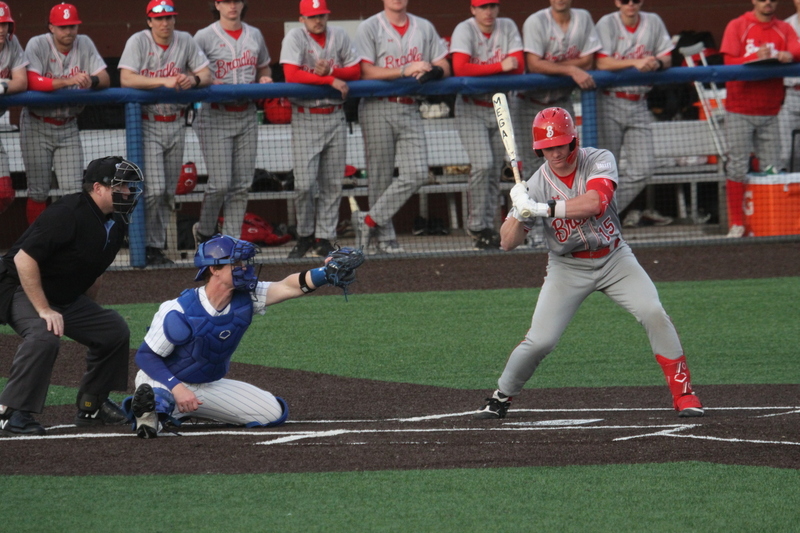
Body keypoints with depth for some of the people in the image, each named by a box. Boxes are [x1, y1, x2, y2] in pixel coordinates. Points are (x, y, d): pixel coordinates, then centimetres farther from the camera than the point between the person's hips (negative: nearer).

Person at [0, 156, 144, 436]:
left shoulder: (114, 227, 3)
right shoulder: (67, 214, -26)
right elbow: (24, 259, -29)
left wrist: (89, 315, 15)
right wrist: (44, 310, -29)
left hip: (67, 297, 9)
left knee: (114, 329, 5)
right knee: (44, 335, -35)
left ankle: (92, 405, 17)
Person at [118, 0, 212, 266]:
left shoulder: (185, 41, 3)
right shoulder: (138, 42, -9)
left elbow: (207, 76, 1)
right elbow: (126, 79, -21)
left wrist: (194, 79, -23)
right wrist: (164, 81, -30)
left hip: (175, 124, 5)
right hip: (147, 124, -5)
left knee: (168, 192, 7)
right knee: (154, 190, -13)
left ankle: (156, 247, 16)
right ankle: (149, 247, -2)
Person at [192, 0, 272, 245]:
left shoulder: (254, 35, 13)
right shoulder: (205, 37, -3)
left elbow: (264, 67, 26)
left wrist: (265, 78, 3)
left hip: (246, 117, 5)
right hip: (216, 117, -5)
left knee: (242, 185, 4)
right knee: (220, 183, -9)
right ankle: (205, 232, 14)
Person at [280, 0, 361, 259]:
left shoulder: (339, 36, 6)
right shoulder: (295, 38, -7)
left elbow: (355, 71, 4)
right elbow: (291, 74, -20)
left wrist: (329, 71, -14)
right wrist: (330, 80, -18)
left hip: (335, 118, 4)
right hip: (306, 119, -4)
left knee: (333, 183, 4)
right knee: (304, 183, -8)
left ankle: (324, 239, 10)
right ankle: (304, 236, 9)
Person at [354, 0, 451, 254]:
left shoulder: (424, 28, 15)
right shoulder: (369, 28, 1)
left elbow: (444, 66, 13)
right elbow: (366, 72, -9)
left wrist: (433, 71, -11)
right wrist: (405, 71, -17)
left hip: (410, 111, 4)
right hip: (378, 109, -4)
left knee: (417, 173, -9)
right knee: (381, 176, -2)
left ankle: (370, 221, -3)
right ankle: (383, 238, 5)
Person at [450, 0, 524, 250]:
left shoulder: (507, 27, 2)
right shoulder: (465, 30, -9)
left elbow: (518, 67, -7)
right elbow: (460, 69, -23)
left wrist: (481, 69, -18)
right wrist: (499, 66, -23)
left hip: (500, 107, 4)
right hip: (471, 109, -4)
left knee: (495, 170, 3)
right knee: (482, 165, -16)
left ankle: (487, 228, 8)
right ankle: (478, 227, -7)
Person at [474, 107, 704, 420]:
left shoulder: (600, 161, -13)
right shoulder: (537, 185, -12)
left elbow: (596, 202, -33)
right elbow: (508, 243, -11)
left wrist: (544, 208, -38)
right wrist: (520, 213, -31)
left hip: (613, 258, 0)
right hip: (567, 268, 0)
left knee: (654, 314, -17)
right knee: (540, 340, -11)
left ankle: (683, 394, -8)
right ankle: (501, 397, 13)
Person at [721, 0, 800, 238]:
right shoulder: (737, 27, 2)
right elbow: (730, 63, -7)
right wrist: (757, 58, -23)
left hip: (769, 112, 3)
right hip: (739, 111, -3)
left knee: (771, 169, -1)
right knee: (738, 168, -5)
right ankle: (736, 223, -1)